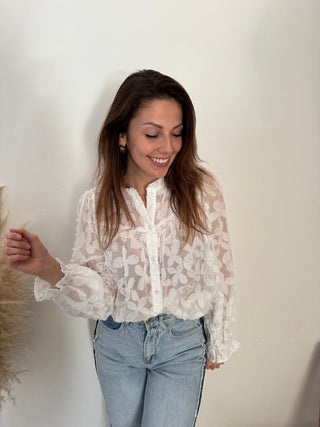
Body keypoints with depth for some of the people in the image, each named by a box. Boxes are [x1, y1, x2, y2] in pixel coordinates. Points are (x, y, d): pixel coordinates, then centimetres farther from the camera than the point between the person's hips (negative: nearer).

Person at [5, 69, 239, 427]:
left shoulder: (202, 190, -13)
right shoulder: (96, 203, -10)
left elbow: (219, 271, -3)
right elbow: (99, 297, -12)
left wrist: (218, 342, 5)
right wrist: (50, 270, -30)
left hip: (182, 345, -1)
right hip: (117, 345, 2)